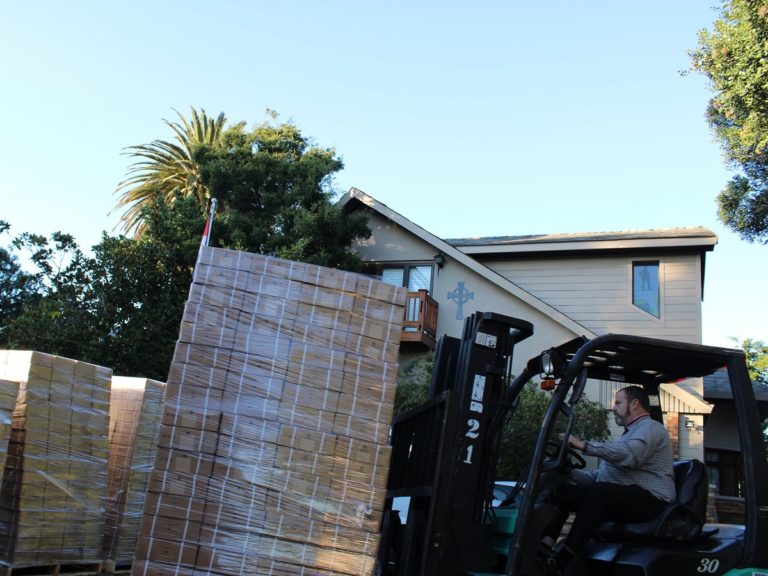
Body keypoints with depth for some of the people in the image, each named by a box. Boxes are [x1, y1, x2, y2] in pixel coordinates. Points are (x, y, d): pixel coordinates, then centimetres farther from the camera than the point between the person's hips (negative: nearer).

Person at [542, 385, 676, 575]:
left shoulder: (650, 428, -1)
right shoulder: (630, 433, 30)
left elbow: (629, 455, -25)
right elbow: (600, 475, 27)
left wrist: (584, 445, -27)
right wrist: (570, 473, 13)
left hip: (649, 501, -9)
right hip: (617, 497, 10)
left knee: (599, 491, -35)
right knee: (562, 489, -4)